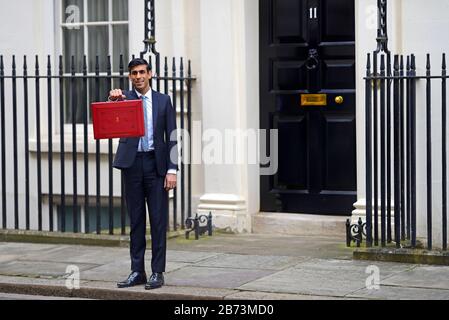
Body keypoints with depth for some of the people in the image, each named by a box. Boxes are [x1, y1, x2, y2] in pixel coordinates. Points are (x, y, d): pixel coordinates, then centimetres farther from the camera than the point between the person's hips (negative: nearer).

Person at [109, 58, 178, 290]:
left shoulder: (163, 101, 5)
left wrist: (172, 169, -6)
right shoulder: (124, 99, 5)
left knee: (158, 220, 0)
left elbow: (171, 137, 3)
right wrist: (113, 100, -34)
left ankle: (157, 272, 5)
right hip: (132, 164, 1)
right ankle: (137, 271, 13)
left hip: (156, 164, -1)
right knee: (136, 220, 7)